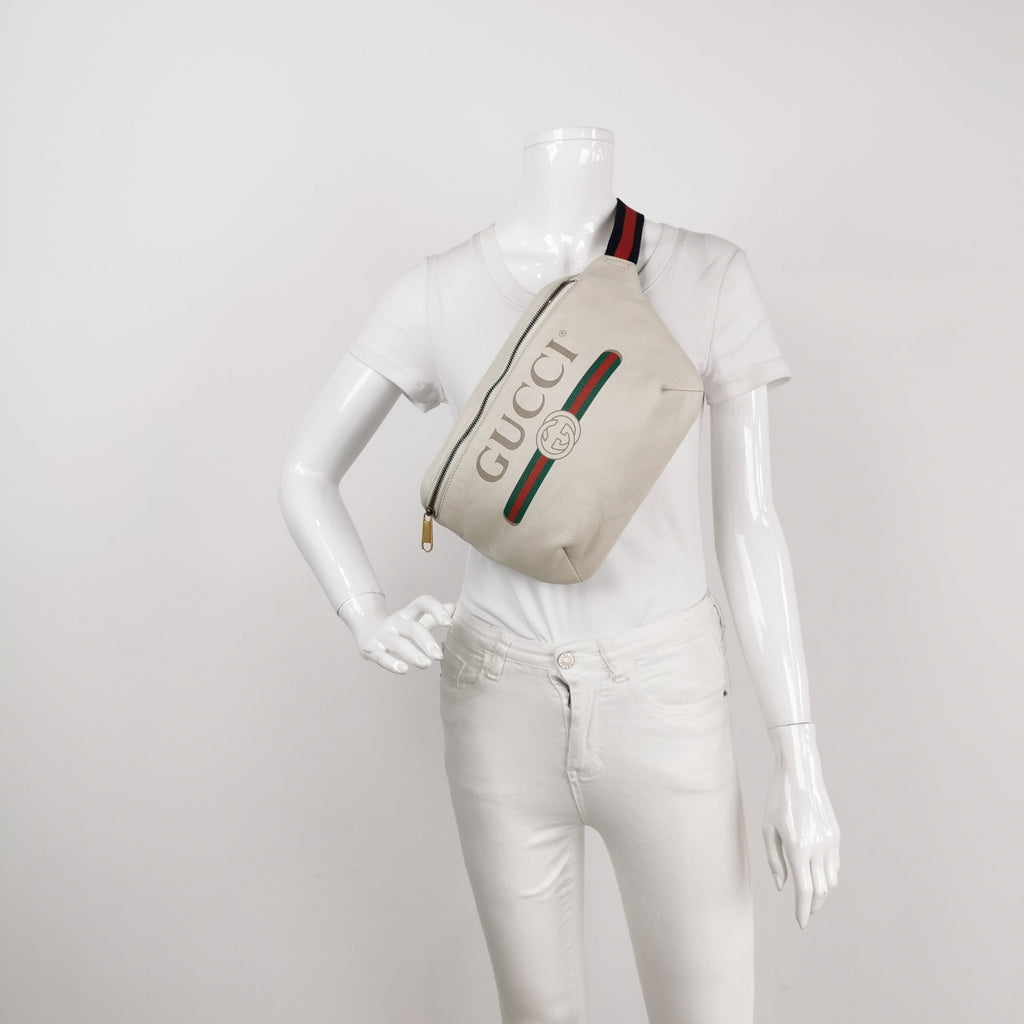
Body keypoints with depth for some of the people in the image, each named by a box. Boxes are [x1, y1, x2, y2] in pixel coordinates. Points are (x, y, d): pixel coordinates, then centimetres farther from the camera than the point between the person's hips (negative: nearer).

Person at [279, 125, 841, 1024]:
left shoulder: (710, 278, -4)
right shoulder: (438, 292, -3)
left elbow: (750, 524, -3)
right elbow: (306, 478, 6)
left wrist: (801, 764, -3)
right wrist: (370, 624, -14)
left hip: (664, 700, 0)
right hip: (502, 704, 1)